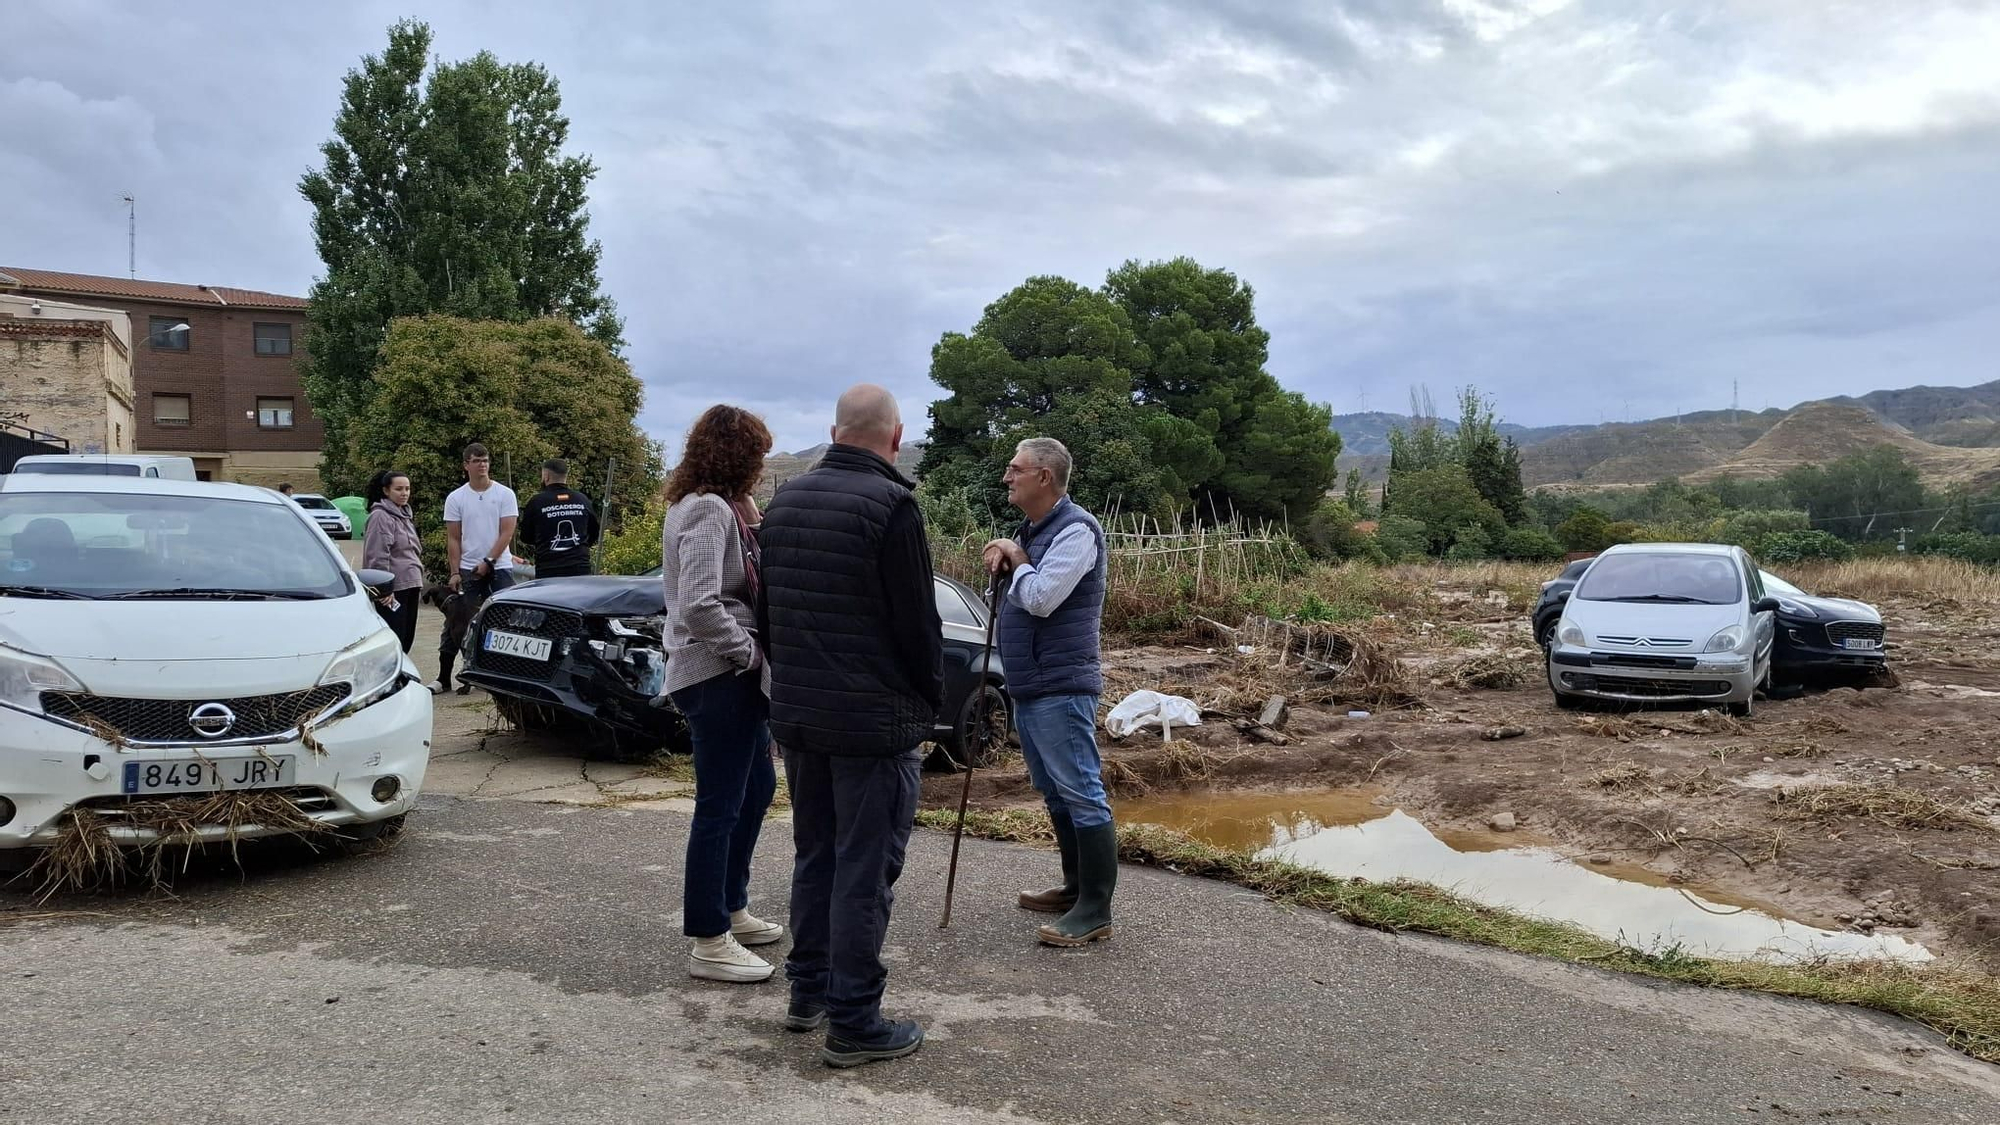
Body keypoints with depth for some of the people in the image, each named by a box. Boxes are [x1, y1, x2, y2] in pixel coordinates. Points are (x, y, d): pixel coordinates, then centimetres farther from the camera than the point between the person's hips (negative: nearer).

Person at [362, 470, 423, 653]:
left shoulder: (405, 515, 19)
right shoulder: (381, 516, -10)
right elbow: (378, 556, -16)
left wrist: (419, 582, 22)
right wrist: (385, 588, -20)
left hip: (410, 586, 9)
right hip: (393, 589, -9)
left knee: (407, 639, 10)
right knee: (394, 640, -11)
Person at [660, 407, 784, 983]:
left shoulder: (706, 505, 14)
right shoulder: (710, 509, -18)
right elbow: (699, 605, -28)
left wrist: (749, 518, 4)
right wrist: (751, 653, -17)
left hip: (729, 676, 11)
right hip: (718, 676, -11)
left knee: (757, 788, 21)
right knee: (720, 807, -3)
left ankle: (731, 908, 34)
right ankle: (710, 943, 8)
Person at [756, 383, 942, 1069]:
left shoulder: (785, 500, 9)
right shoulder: (890, 504, -16)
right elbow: (917, 621, -15)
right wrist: (930, 699, 0)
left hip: (796, 713, 8)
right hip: (874, 719, -8)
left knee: (814, 854, 19)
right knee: (865, 870, 0)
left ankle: (808, 991, 29)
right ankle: (853, 1023, 6)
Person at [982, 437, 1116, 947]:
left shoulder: (1076, 530, -14)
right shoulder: (1031, 530, 18)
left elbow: (1041, 598, -23)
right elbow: (1021, 594, 22)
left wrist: (1015, 561, -5)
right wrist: (1003, 557, 3)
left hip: (1061, 689, -11)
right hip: (1029, 688, 11)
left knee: (1082, 796, -7)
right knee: (1055, 794, 17)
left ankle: (1095, 911, -4)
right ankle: (1074, 888, 28)